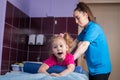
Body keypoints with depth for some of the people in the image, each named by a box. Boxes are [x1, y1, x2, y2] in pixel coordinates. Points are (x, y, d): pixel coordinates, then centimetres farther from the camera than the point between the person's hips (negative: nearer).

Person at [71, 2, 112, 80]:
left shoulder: (93, 27, -17)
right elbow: (76, 42, 9)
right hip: (93, 68, 8)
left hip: (101, 68, -8)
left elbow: (84, 45, -26)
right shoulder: (85, 30, 12)